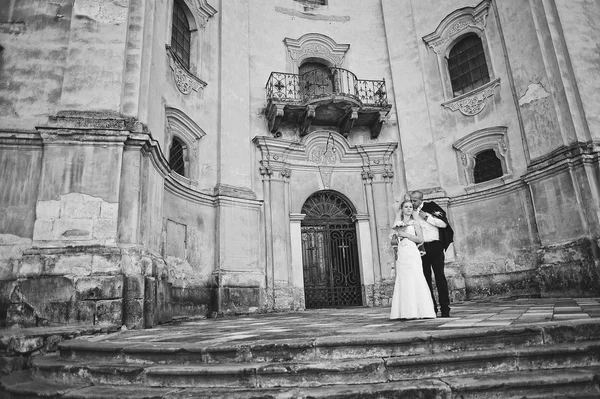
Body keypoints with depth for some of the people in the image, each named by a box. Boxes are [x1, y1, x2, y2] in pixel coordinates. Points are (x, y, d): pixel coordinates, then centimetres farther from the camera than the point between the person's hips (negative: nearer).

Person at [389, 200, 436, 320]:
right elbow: (393, 241, 17)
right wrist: (395, 236, -4)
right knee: (403, 281, 0)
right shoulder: (398, 224, 16)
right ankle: (406, 311, 2)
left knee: (415, 280, -7)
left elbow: (420, 239, -4)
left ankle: (420, 310, -3)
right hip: (401, 254, 3)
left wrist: (405, 234, -8)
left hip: (412, 253, -3)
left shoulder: (414, 223, 7)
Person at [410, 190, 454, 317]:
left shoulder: (431, 207, -1)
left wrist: (427, 217, -11)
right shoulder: (411, 213, 10)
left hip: (435, 246, -4)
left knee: (439, 276, -3)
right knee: (425, 278, 4)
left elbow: (444, 223, -8)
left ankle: (445, 308, 1)